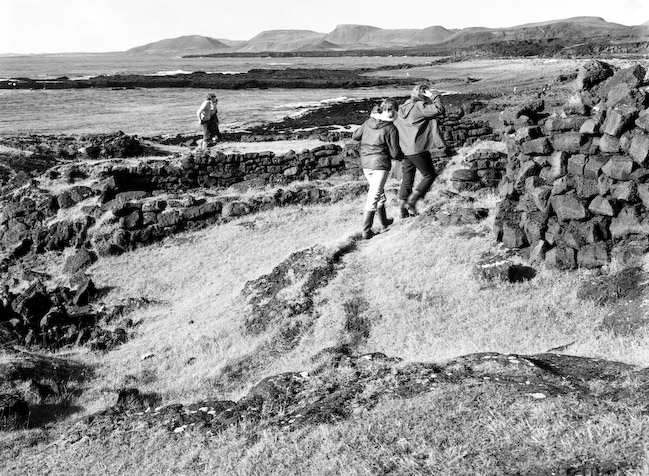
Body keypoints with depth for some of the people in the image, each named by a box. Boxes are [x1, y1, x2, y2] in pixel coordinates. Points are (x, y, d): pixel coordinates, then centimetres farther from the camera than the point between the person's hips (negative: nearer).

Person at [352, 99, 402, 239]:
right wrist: (402, 157, 13)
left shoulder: (368, 122, 3)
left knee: (379, 192, 23)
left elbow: (355, 136, 18)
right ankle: (366, 231, -1)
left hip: (365, 163, 6)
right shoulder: (391, 129, -13)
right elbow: (395, 153, -10)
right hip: (380, 164, -6)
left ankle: (384, 221, 38)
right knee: (373, 197, -2)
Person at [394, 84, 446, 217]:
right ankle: (412, 201, -2)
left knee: (407, 179, 15)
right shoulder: (420, 107, -12)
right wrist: (434, 96, -8)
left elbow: (395, 126, 16)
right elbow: (440, 110, -20)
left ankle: (403, 210, 16)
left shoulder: (403, 107, 12)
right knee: (429, 175, 7)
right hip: (417, 149, -8)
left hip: (404, 149, 8)